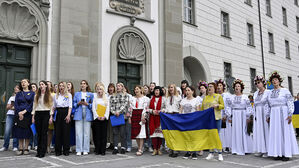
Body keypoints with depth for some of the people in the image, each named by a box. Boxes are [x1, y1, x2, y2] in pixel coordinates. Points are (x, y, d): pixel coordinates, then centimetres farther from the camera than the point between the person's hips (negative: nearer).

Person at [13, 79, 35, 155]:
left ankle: (26, 148, 6)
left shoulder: (32, 93, 6)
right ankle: (20, 148, 7)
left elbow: (32, 104, -4)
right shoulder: (18, 94, 14)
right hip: (19, 115, 3)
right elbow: (16, 104, 6)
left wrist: (24, 111, -14)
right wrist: (19, 113, -10)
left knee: (27, 132, -1)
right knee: (20, 131, 2)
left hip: (28, 114, -2)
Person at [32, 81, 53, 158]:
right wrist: (33, 116, 5)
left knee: (44, 133, -5)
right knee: (38, 133, 4)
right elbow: (34, 106, 12)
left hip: (46, 114, -3)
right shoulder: (36, 95, 14)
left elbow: (51, 106, 1)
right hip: (38, 114, 3)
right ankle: (38, 151, 11)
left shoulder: (49, 95, 4)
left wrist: (51, 117, -7)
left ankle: (42, 152, -1)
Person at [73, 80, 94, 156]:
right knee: (78, 132, -4)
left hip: (87, 114, -1)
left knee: (87, 132, -2)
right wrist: (78, 104, -5)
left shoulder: (90, 94, 12)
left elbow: (93, 105, 9)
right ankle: (79, 150, 2)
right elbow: (74, 104, 14)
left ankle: (85, 150, 6)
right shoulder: (77, 94, 16)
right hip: (78, 114, 1)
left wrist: (87, 104, -8)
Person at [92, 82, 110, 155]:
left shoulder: (106, 98, 10)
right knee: (97, 134, 0)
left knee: (104, 134, 0)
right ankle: (97, 150, 6)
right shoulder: (94, 98, 8)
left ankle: (103, 150, 4)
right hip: (96, 118, -1)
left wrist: (104, 116, -11)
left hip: (104, 118, 1)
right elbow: (93, 108, 0)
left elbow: (108, 108, 3)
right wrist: (97, 116, -12)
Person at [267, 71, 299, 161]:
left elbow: (291, 103, -8)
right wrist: (269, 116, 13)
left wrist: (290, 115, -16)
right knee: (276, 133, 4)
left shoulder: (285, 91, -3)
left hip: (283, 114, -5)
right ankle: (279, 153, 10)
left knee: (285, 132, -1)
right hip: (274, 115, 5)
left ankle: (287, 154, 5)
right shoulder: (271, 92, 11)